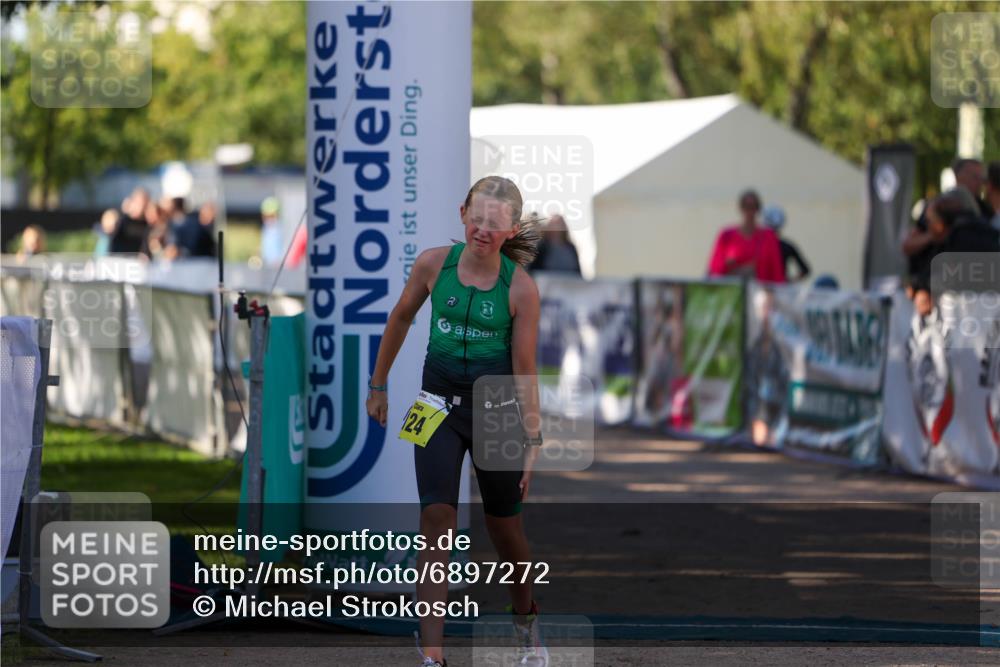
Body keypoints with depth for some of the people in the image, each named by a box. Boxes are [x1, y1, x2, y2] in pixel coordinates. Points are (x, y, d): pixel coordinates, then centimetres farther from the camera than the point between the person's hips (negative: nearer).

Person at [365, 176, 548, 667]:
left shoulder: (520, 288, -13)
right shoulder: (434, 264, -8)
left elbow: (524, 368, -8)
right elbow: (402, 317, 9)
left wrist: (532, 438, -7)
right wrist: (378, 383, 16)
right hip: (439, 406, 1)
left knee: (504, 525, 11)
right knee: (436, 516, -14)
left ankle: (526, 620, 41)